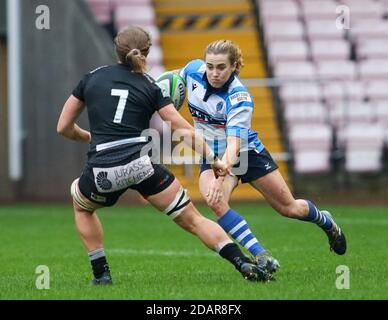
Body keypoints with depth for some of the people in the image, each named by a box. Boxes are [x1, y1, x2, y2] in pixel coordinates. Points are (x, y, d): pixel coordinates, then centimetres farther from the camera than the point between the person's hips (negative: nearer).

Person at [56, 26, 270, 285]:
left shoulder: (92, 78, 12)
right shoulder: (150, 87, 9)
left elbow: (64, 127, 17)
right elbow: (186, 132, 0)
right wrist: (213, 159, 7)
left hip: (102, 172, 1)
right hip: (141, 165, -1)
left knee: (81, 205, 34)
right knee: (192, 219, 6)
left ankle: (101, 274, 24)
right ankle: (244, 263, -10)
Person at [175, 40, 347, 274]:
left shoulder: (239, 97, -31)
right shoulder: (194, 70, -17)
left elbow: (234, 144, -42)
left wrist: (220, 178, -56)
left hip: (247, 152, -3)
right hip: (213, 156, 4)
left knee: (289, 208, 10)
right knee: (216, 202, -30)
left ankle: (326, 222, 45)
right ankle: (261, 257, -28)